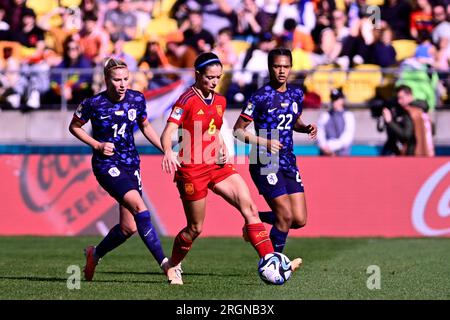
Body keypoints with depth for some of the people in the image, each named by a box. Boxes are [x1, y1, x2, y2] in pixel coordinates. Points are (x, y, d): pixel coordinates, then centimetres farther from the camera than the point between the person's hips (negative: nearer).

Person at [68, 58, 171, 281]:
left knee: (129, 227, 3)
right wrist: (97, 145, -8)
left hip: (131, 164, 5)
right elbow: (74, 127, 5)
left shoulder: (137, 99, 1)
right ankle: (164, 263, -26)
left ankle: (95, 253, 31)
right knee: (139, 206, -26)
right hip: (106, 164, -5)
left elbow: (145, 127, 17)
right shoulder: (93, 103, -11)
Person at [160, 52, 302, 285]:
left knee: (250, 207, -9)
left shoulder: (219, 101, 10)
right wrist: (168, 153, -42)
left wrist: (223, 151, 4)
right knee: (195, 228, 3)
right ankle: (172, 267, 29)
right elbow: (167, 133, -22)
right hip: (192, 170, -6)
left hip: (217, 167, 6)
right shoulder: (187, 100, -12)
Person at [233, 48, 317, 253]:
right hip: (265, 164, -6)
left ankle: (255, 219, 26)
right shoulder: (260, 97, -11)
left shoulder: (296, 94, 8)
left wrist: (307, 128, 2)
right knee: (286, 216, -12)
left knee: (300, 220, 1)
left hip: (289, 163, 6)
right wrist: (265, 142, -21)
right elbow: (238, 130, -8)